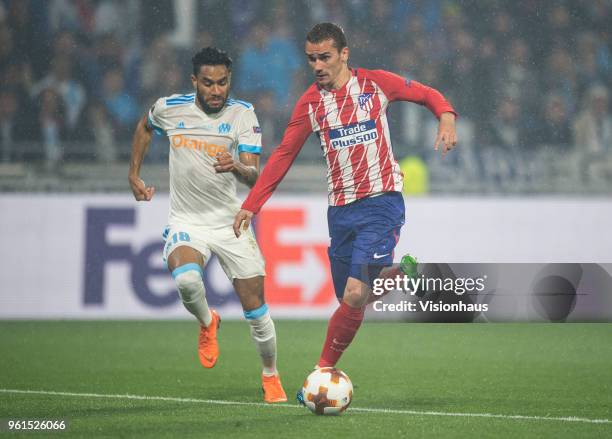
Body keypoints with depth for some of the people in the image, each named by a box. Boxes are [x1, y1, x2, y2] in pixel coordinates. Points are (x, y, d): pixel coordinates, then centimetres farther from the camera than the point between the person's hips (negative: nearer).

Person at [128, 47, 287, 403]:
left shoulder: (243, 114, -9)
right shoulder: (170, 108, -5)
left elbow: (255, 176, -18)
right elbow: (145, 127, 20)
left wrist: (237, 167, -40)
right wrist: (134, 175, 17)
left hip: (232, 223, 0)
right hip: (186, 223, 0)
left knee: (255, 306, 0)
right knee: (186, 279, -31)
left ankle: (271, 375, 24)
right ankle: (207, 323, 3)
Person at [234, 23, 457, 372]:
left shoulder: (376, 83, -1)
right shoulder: (310, 102, 6)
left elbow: (428, 95, 10)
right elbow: (284, 154, 8)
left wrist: (447, 118, -11)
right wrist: (251, 204, 3)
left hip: (381, 202, -4)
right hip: (340, 209, 4)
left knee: (355, 295, -17)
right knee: (350, 300, 5)